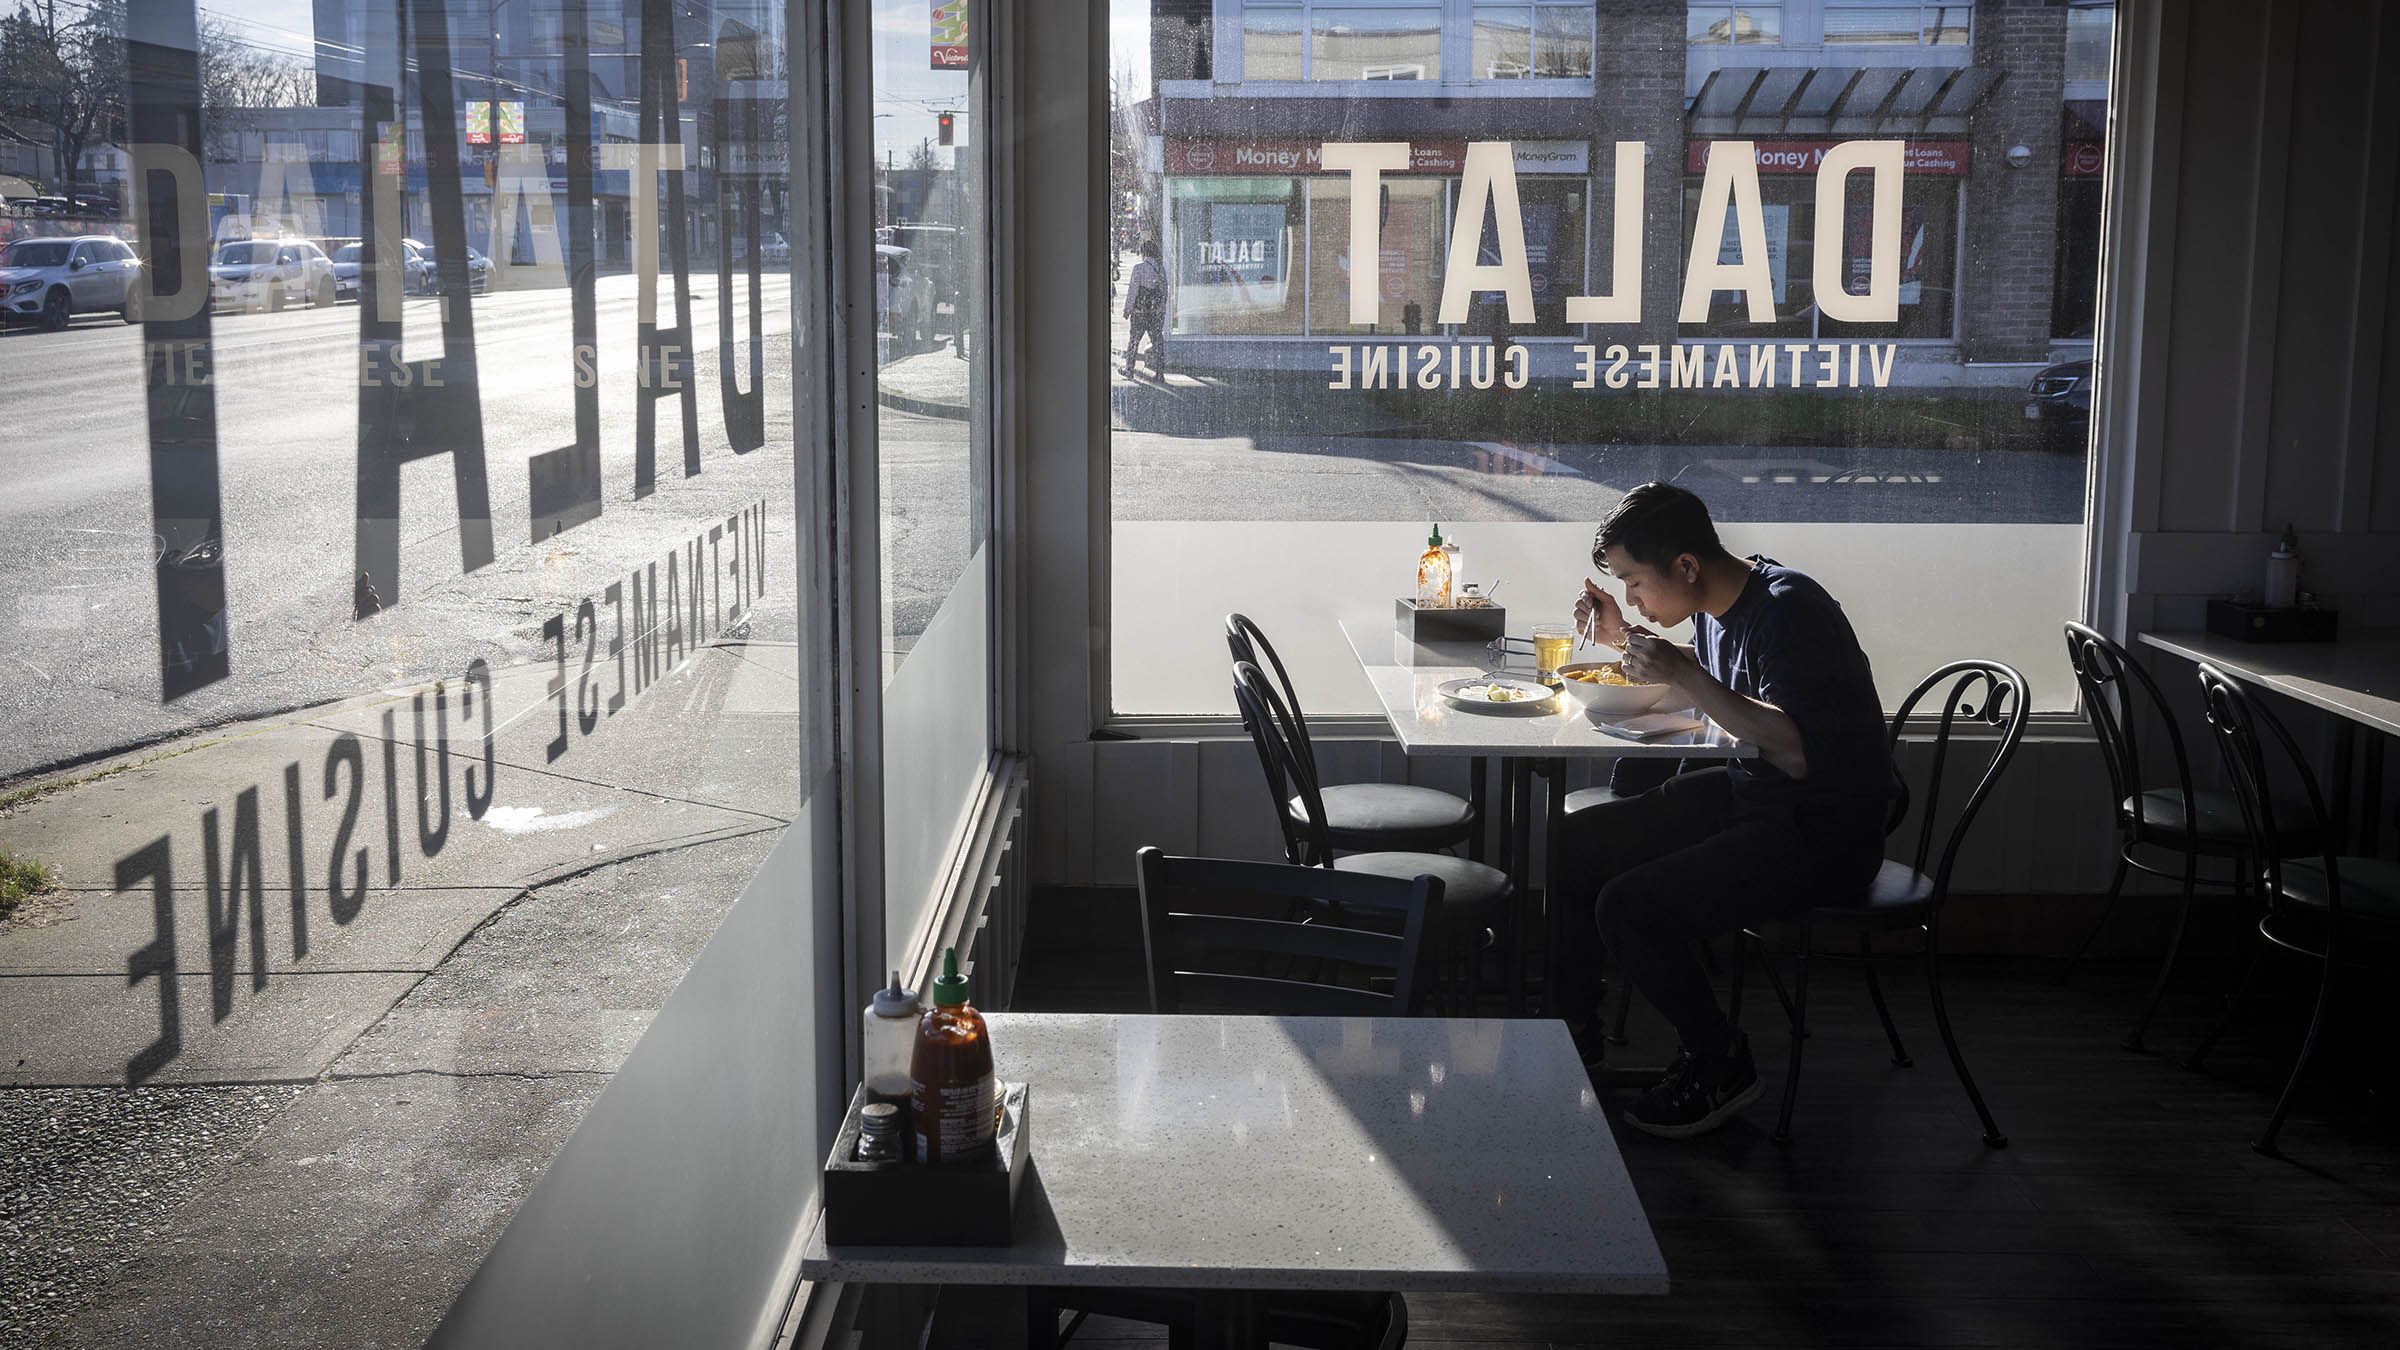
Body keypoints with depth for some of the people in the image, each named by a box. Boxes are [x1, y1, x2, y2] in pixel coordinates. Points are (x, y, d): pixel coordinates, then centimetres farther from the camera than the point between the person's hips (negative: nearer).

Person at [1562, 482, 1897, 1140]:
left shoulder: (1788, 610, -23)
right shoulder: (1717, 604, 4)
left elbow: (1796, 752, -33)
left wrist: (1683, 674, -29)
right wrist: (1623, 637, 11)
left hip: (1826, 831, -9)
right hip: (1747, 792, 9)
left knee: (1631, 906, -23)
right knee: (1571, 845, 3)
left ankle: (1721, 1063, 0)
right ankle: (1573, 1028, 20)